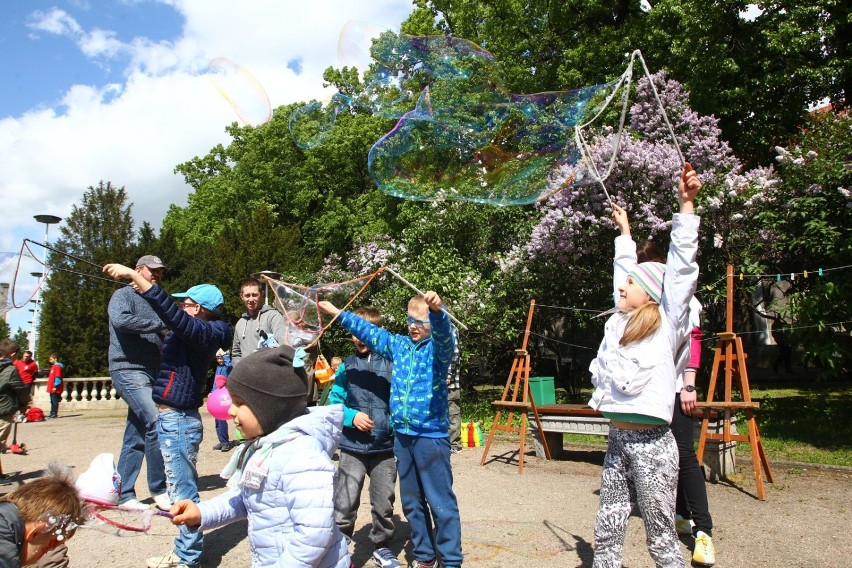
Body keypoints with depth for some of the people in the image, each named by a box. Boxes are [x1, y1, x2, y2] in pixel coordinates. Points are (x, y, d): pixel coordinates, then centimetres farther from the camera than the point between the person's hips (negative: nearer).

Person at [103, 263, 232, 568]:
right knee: (184, 490, 19)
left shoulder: (202, 333, -16)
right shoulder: (198, 334, 10)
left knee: (183, 492, -2)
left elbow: (169, 311, -30)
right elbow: (170, 315, 28)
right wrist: (141, 285, 26)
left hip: (178, 422, -11)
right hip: (172, 419, 11)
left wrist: (133, 274, -28)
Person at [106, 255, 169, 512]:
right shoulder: (124, 295, -1)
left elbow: (164, 340, 22)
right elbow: (120, 320, -22)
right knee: (154, 423, -19)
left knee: (135, 437, 9)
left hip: (151, 373, 8)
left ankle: (124, 494, 16)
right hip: (129, 370, -8)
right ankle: (158, 488, -9)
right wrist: (159, 324, -17)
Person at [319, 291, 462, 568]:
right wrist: (337, 312, 20)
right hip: (401, 435, 6)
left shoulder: (438, 347, -7)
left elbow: (443, 331, -29)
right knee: (411, 501, 16)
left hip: (431, 436, -6)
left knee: (441, 502, 0)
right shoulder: (398, 344, 10)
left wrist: (437, 310, -51)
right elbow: (369, 331, 19)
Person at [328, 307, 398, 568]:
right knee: (343, 504, 0)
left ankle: (381, 546, 36)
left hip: (385, 447, 0)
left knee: (384, 503, 14)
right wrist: (351, 416, -12)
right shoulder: (346, 366, 0)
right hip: (352, 448, 0)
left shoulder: (391, 363, -4)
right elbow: (334, 402, 4)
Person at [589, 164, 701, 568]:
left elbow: (680, 264, -10)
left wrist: (685, 204, -14)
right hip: (617, 439, 6)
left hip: (652, 443, -6)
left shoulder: (666, 323, -4)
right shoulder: (617, 323, 12)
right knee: (607, 533, 10)